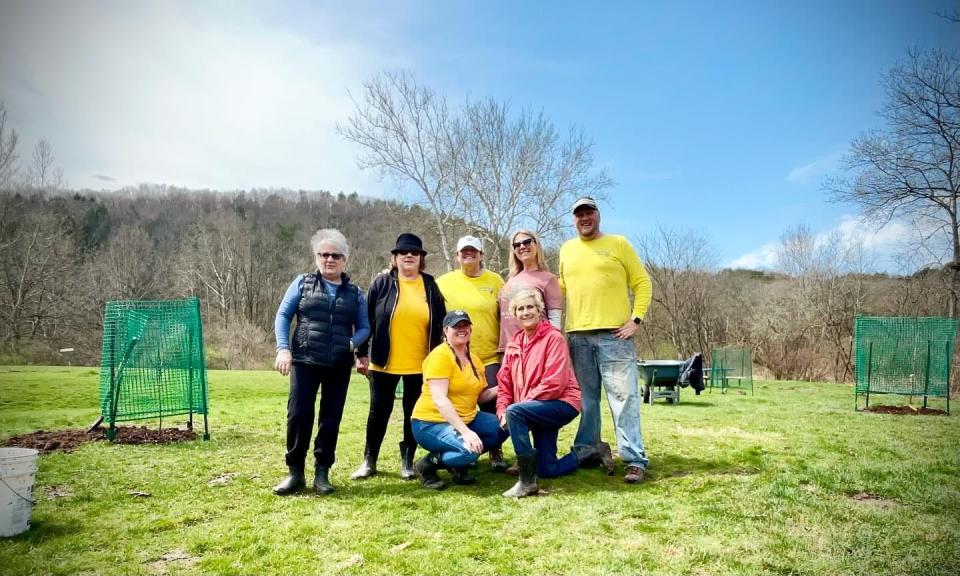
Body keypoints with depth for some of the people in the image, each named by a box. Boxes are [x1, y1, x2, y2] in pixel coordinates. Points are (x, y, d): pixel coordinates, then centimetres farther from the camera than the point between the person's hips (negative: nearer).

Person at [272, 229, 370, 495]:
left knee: (331, 418, 5)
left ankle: (322, 473, 16)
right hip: (305, 361, -2)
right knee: (298, 414, -4)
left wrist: (353, 343, -12)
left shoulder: (354, 293, 11)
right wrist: (283, 348, -10)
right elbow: (283, 315, 3)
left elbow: (364, 327, 10)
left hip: (340, 366, 2)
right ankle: (295, 472, 11)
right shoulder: (302, 283, 7)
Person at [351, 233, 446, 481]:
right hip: (384, 363, -1)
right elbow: (366, 320, -1)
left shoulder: (430, 285, 5)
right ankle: (369, 461, 23)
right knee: (379, 411, 9)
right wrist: (362, 354, -4)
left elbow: (440, 324, 8)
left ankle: (407, 461, 24)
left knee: (414, 413, 9)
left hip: (420, 365, 2)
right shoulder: (382, 283, -1)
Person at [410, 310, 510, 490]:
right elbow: (440, 400, -26)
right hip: (431, 422, -8)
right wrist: (465, 431, -34)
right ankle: (427, 464, -4)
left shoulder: (474, 359, 10)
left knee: (503, 427, -8)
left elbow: (480, 395, 13)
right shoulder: (440, 355, -17)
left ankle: (459, 463, 7)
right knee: (469, 450, -31)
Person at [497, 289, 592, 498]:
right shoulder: (514, 344, 8)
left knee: (514, 412, -32)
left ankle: (527, 481, -23)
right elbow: (505, 382, 8)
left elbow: (554, 383, -21)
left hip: (562, 403, -7)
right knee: (547, 471, 7)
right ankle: (589, 453, 32)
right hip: (540, 410, 8)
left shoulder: (553, 338, -13)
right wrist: (502, 412, -10)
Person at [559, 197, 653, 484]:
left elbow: (642, 282, 4)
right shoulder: (567, 250, 15)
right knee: (585, 398, 10)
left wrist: (636, 318, -6)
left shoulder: (619, 244, 4)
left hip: (614, 334, -4)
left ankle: (635, 460, -1)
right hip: (576, 335, 4)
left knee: (624, 396, -5)